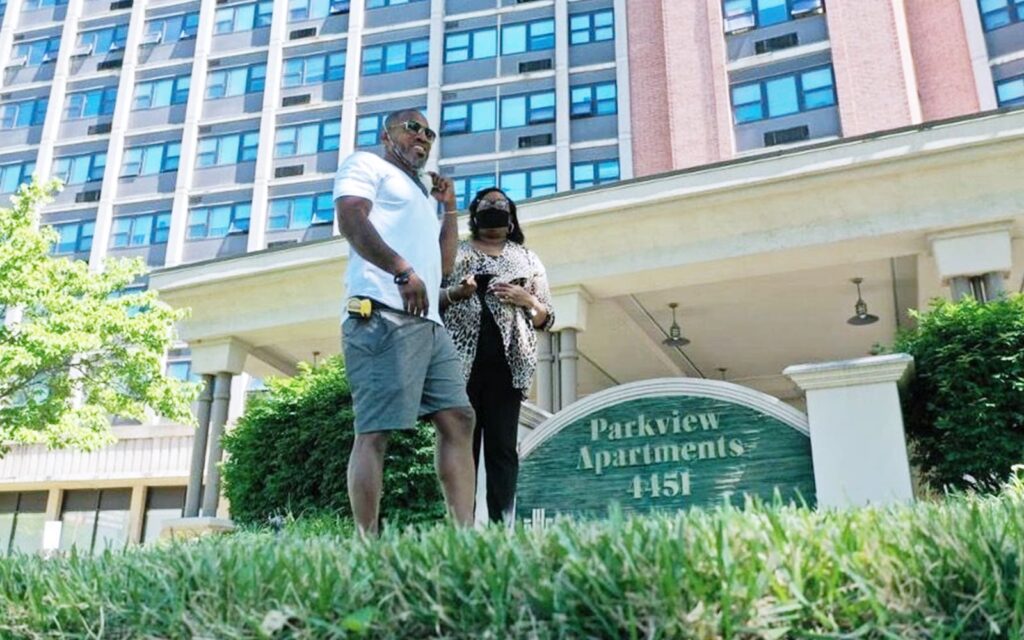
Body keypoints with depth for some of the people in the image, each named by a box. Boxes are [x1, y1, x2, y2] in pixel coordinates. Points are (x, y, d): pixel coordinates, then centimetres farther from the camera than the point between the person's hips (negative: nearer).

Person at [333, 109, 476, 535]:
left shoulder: (422, 197, 34)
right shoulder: (366, 165, 11)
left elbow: (443, 264, 30)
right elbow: (351, 220, -9)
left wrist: (448, 207, 27)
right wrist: (402, 270, -22)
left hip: (429, 323, 9)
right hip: (382, 316, -9)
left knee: (458, 420, -1)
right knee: (375, 430, -13)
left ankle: (464, 534, -4)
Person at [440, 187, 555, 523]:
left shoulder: (527, 258, 20)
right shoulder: (455, 252, 17)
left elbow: (547, 318, 17)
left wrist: (526, 301, -4)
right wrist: (455, 294, -9)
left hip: (506, 362, 1)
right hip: (461, 360, -1)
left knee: (502, 445, -5)